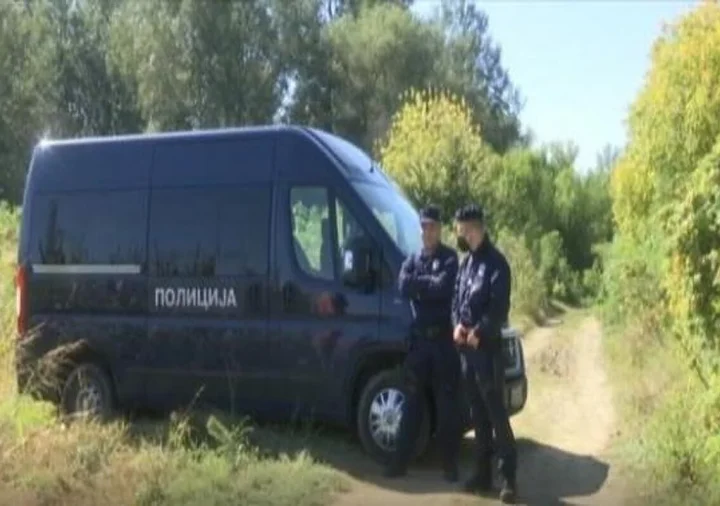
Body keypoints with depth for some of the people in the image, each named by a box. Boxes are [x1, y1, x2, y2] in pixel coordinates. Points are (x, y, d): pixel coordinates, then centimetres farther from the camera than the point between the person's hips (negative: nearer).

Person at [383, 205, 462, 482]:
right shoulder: (412, 259, 13)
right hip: (419, 338, 4)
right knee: (412, 401, 9)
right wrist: (430, 283, -12)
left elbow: (443, 288, -18)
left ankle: (450, 462, 11)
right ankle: (401, 459, 16)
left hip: (444, 338, -4)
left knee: (447, 402, 2)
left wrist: (419, 283, -8)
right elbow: (403, 287, -5)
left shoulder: (449, 258, -2)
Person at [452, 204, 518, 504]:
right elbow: (457, 298, 14)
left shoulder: (495, 263, -10)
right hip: (466, 348, 8)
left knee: (496, 413, -4)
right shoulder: (466, 262, 15)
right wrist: (458, 325, -3)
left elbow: (499, 308, -16)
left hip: (487, 348, -8)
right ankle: (483, 473, 21)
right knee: (478, 414, 13)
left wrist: (478, 333, -17)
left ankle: (509, 477, 3)